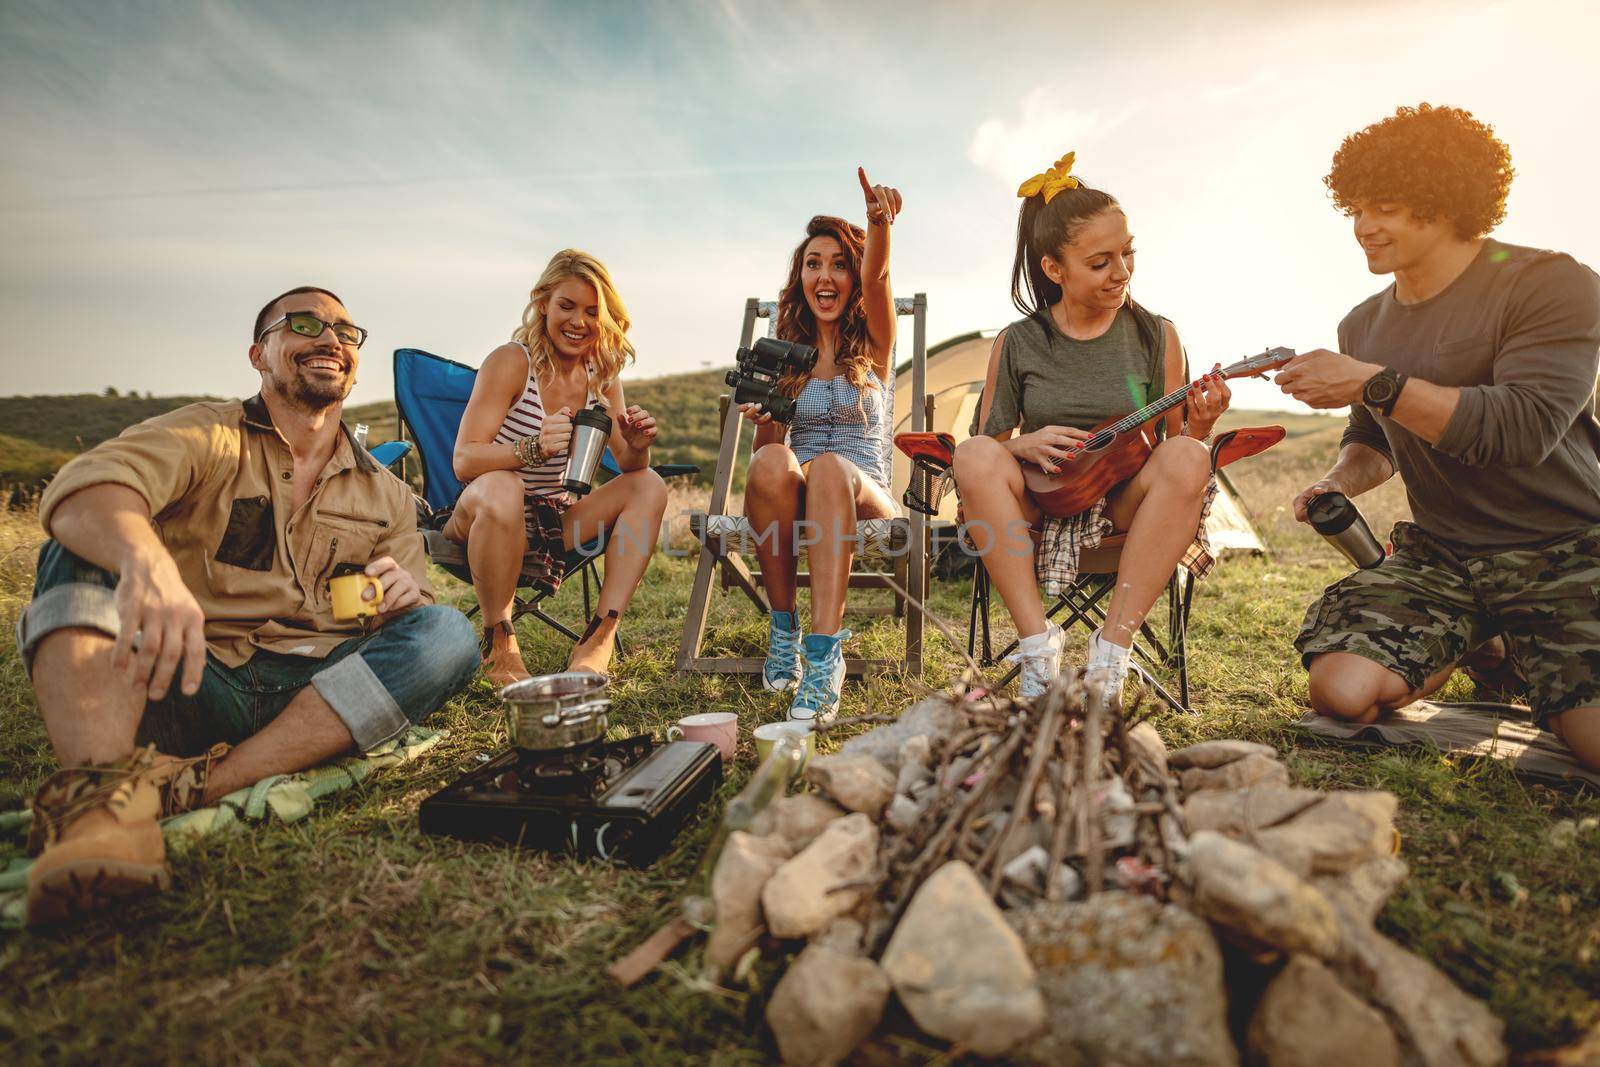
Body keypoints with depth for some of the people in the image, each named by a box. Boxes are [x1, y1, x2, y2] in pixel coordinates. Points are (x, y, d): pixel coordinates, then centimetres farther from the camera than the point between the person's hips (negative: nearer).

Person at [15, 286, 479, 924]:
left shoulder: (386, 496, 16)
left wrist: (404, 598, -15)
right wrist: (146, 561, -41)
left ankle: (191, 787, -30)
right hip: (192, 686, -1)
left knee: (449, 632, -22)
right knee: (84, 552, -20)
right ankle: (103, 789, -42)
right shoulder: (206, 436, 6)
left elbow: (417, 629, 11)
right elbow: (87, 487, -17)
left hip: (315, 693, 2)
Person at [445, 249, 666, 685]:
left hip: (552, 520, 6)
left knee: (649, 485, -12)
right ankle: (498, 642, -18)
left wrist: (638, 446, -21)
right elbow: (464, 460, -20)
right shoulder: (511, 361, -12)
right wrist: (532, 448, -39)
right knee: (502, 488, -37)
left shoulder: (602, 373, 4)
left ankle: (599, 637, -20)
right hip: (486, 517, -5)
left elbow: (628, 466, 3)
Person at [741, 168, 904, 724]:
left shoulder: (873, 344, 8)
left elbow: (875, 277, -15)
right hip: (791, 502, 1)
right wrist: (764, 418, -16)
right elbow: (766, 447, 7)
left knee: (832, 467, -37)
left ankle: (825, 654, -43)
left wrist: (879, 224, -35)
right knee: (772, 464, -34)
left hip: (863, 498, -1)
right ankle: (783, 626, -22)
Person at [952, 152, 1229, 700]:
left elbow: (1173, 447, 7)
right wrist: (1026, 444, -14)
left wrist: (1198, 428, -15)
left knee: (1187, 459, -30)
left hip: (1126, 506, 1)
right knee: (974, 454, -29)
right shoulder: (1017, 343, 3)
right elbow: (990, 442, 7)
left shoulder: (1155, 336, 5)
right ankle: (1038, 644, -27)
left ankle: (1112, 650, -27)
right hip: (1040, 507, 0)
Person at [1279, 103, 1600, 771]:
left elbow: (1524, 426, -23)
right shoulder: (1362, 326, 11)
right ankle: (1474, 650, 14)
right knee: (1341, 691, -17)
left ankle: (1519, 657, 10)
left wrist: (1373, 383, -25)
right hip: (1437, 557, 5)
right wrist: (1339, 481, 1)